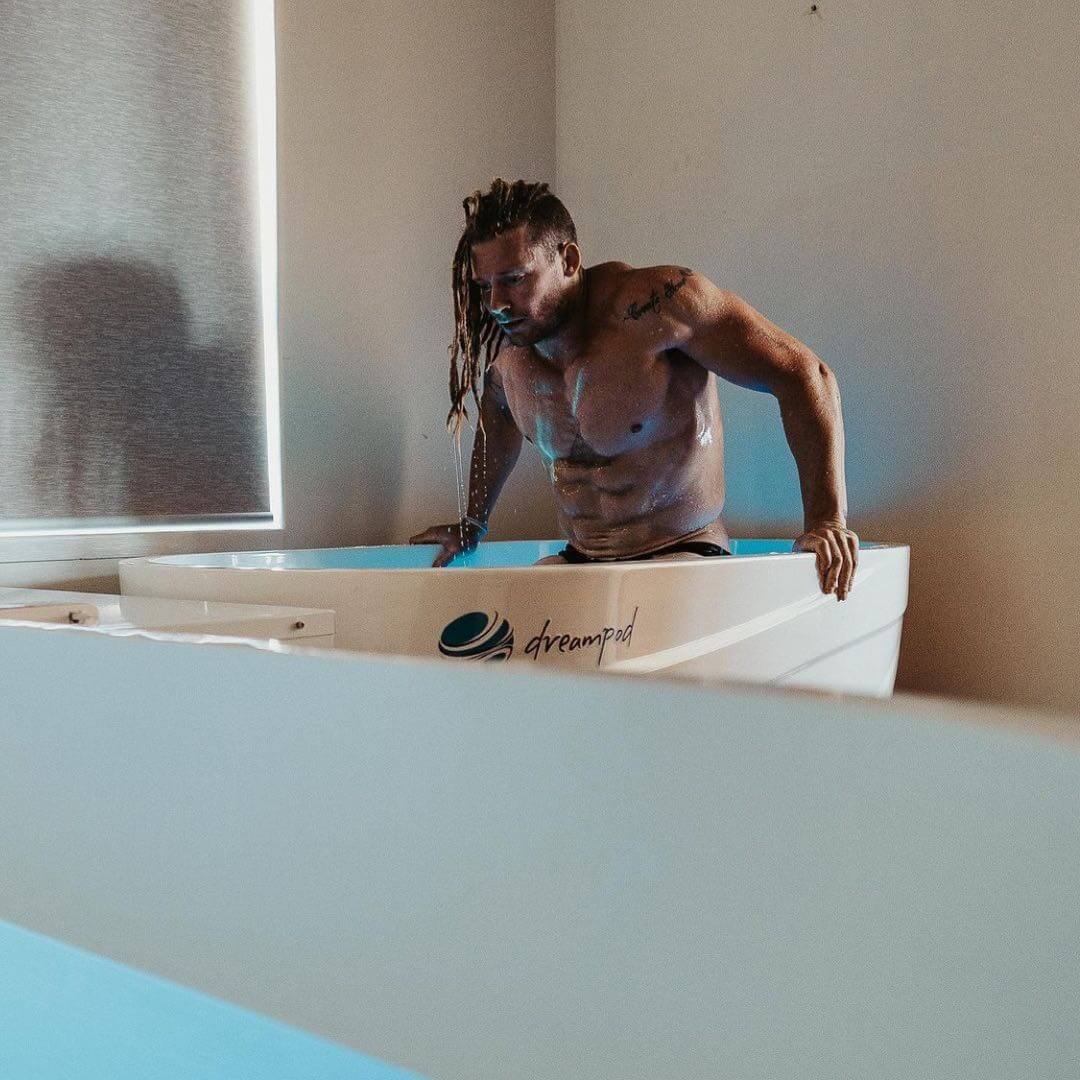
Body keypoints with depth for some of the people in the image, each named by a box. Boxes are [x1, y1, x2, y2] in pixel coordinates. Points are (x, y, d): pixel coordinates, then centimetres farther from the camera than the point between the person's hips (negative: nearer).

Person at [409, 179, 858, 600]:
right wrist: (473, 522, 30)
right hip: (576, 562, 6)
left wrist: (826, 518, -26)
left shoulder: (654, 303, -18)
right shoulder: (503, 347, 2)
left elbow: (804, 376, -17)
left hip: (681, 555, -5)